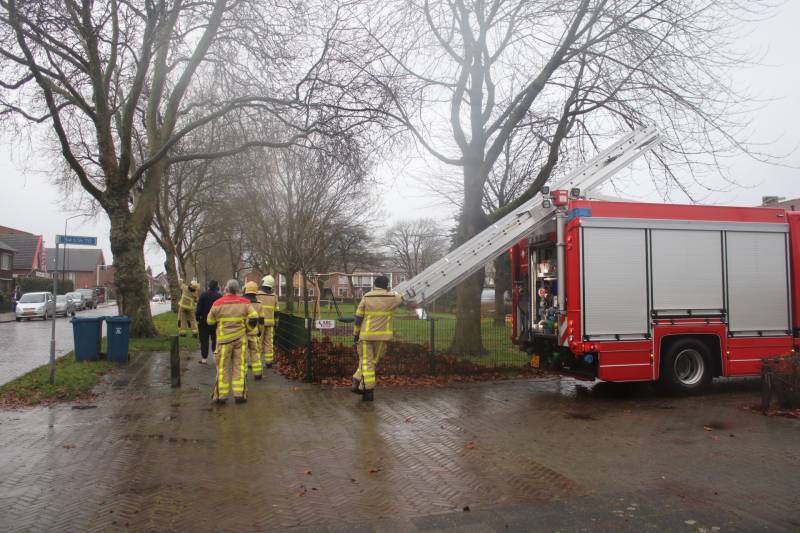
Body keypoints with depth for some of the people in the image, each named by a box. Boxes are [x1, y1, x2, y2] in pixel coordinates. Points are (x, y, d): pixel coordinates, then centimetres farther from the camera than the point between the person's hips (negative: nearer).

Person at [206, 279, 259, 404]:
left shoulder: (218, 304, -7)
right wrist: (246, 328, 7)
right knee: (239, 366, 8)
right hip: (240, 338, 1)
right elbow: (254, 318, -10)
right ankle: (239, 394, 7)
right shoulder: (245, 303, -4)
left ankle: (221, 395, 11)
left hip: (224, 339, -1)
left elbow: (210, 321, 2)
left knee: (223, 367, 7)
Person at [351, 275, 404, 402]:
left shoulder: (366, 297, 0)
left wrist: (356, 334, 10)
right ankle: (360, 385, 5)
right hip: (382, 335, 0)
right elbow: (402, 298, 25)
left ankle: (368, 391, 3)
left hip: (366, 335, 0)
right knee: (373, 361, 10)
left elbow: (358, 317, 1)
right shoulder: (392, 297, 1)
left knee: (366, 361, 6)